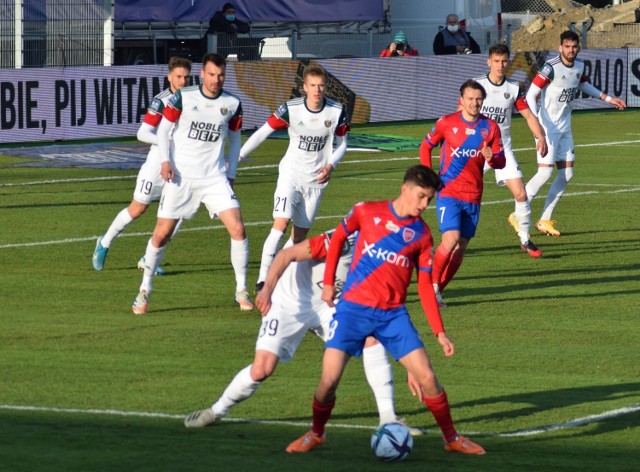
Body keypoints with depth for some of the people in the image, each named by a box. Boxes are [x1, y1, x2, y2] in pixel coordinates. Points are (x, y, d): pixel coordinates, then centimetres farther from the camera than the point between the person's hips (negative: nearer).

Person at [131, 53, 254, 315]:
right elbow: (163, 129, 2)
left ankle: (241, 291, 0)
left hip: (215, 178, 2)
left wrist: (230, 173, 10)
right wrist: (165, 161, -11)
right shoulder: (183, 97, -5)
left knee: (237, 228, -12)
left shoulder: (232, 104, 2)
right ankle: (144, 291, 14)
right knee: (162, 233, -2)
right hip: (181, 176, -2)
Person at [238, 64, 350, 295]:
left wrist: (330, 166, -11)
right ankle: (263, 280, -20)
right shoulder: (291, 109, -13)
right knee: (280, 224, -19)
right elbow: (262, 132, -6)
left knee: (300, 236, 5)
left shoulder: (337, 111, -7)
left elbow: (341, 144, 7)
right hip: (291, 172, -3)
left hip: (316, 180, 3)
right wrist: (235, 158, -7)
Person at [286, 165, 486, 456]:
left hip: (393, 314, 2)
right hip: (354, 308, -2)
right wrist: (328, 283, 11)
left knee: (427, 377, -6)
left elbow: (425, 287, 7)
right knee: (329, 380, -10)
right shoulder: (366, 212, -2)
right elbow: (339, 237, 15)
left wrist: (439, 333, 1)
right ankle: (315, 434, 16)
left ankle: (451, 438, 12)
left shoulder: (421, 234, 3)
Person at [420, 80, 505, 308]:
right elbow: (426, 146, 10)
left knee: (461, 247, 2)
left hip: (473, 196, 4)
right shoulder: (446, 123, -3)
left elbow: (501, 161, 6)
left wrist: (492, 158, -18)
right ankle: (433, 284, -1)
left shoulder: (490, 127, 3)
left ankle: (438, 290, 16)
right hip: (448, 192, -4)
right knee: (451, 239, -20)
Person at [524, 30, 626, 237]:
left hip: (565, 127, 8)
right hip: (548, 127, -8)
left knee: (566, 173, 5)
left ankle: (545, 220, 14)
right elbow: (530, 95, -20)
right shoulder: (551, 67, -19)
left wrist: (608, 99, 29)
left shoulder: (579, 66, 4)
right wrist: (536, 124, -30)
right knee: (545, 172, -14)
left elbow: (584, 85, 27)